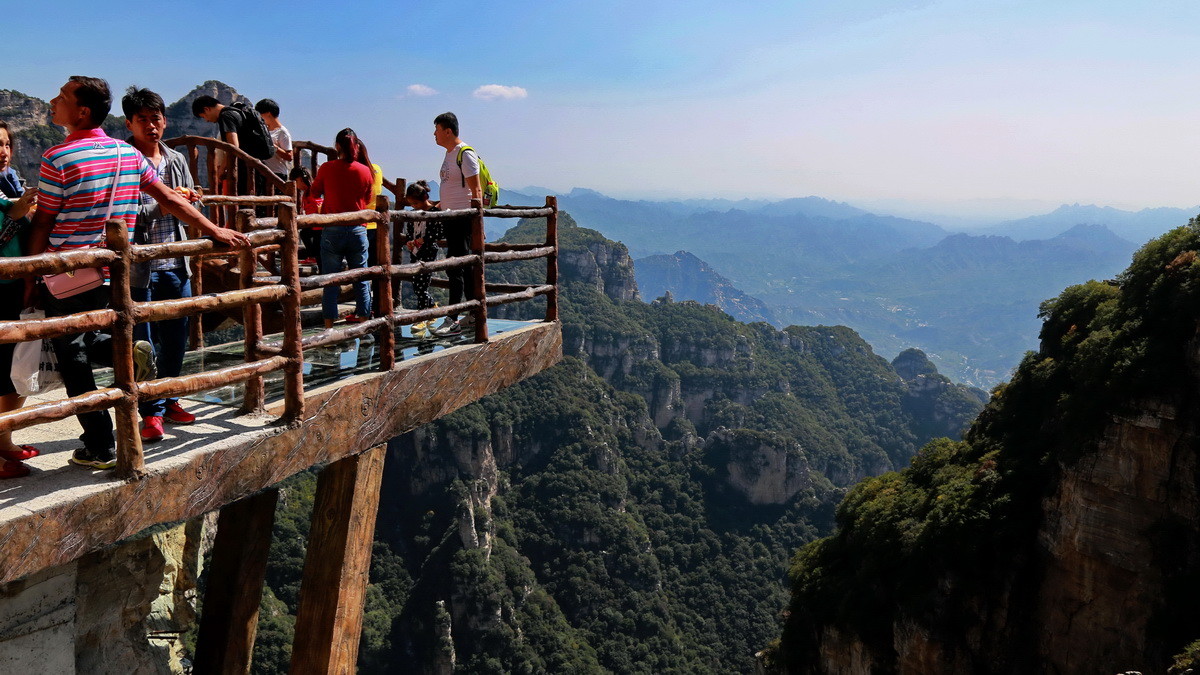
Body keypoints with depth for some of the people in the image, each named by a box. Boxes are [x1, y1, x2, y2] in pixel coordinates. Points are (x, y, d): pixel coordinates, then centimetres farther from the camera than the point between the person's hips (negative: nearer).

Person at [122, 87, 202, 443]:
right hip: (140, 266, -6)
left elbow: (192, 206, 16)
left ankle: (169, 400, 29)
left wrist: (186, 200, -6)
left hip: (176, 265, 6)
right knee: (143, 343, 2)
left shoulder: (177, 160, 11)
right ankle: (151, 411, 12)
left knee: (177, 339, 14)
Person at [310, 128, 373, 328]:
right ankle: (363, 317, 14)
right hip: (357, 229, 1)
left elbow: (315, 192, 9)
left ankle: (329, 324, 5)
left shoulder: (327, 168, -5)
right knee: (361, 278, 10)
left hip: (332, 230, -1)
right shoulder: (365, 171, -1)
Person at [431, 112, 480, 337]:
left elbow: (476, 190, -17)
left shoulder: (466, 154, -12)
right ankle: (473, 316, 18)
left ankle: (452, 320, -10)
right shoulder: (449, 154, 18)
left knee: (455, 267, -12)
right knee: (465, 268, 12)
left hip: (463, 217, -10)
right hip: (450, 217, 10)